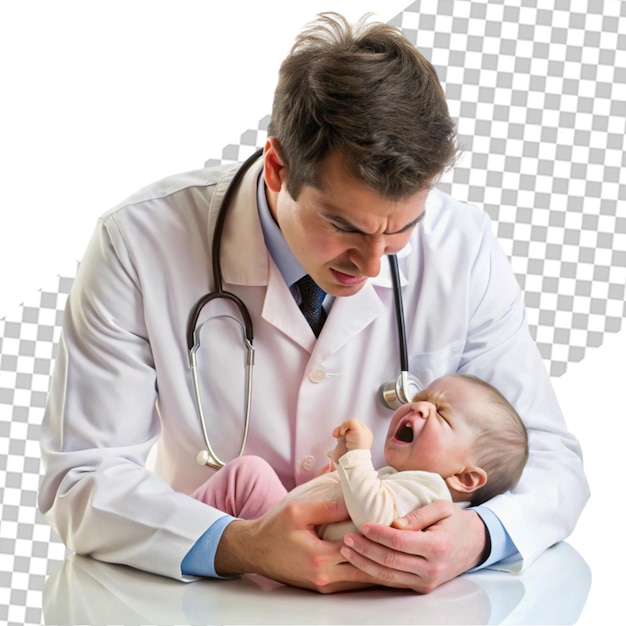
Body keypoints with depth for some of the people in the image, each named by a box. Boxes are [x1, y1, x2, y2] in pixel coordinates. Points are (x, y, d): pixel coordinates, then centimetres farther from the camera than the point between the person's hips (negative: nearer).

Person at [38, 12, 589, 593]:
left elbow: (548, 455, -3)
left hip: (401, 598, 2)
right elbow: (81, 480, -14)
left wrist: (479, 536, -26)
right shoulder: (139, 244, -15)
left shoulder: (463, 248, -8)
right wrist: (240, 546, -30)